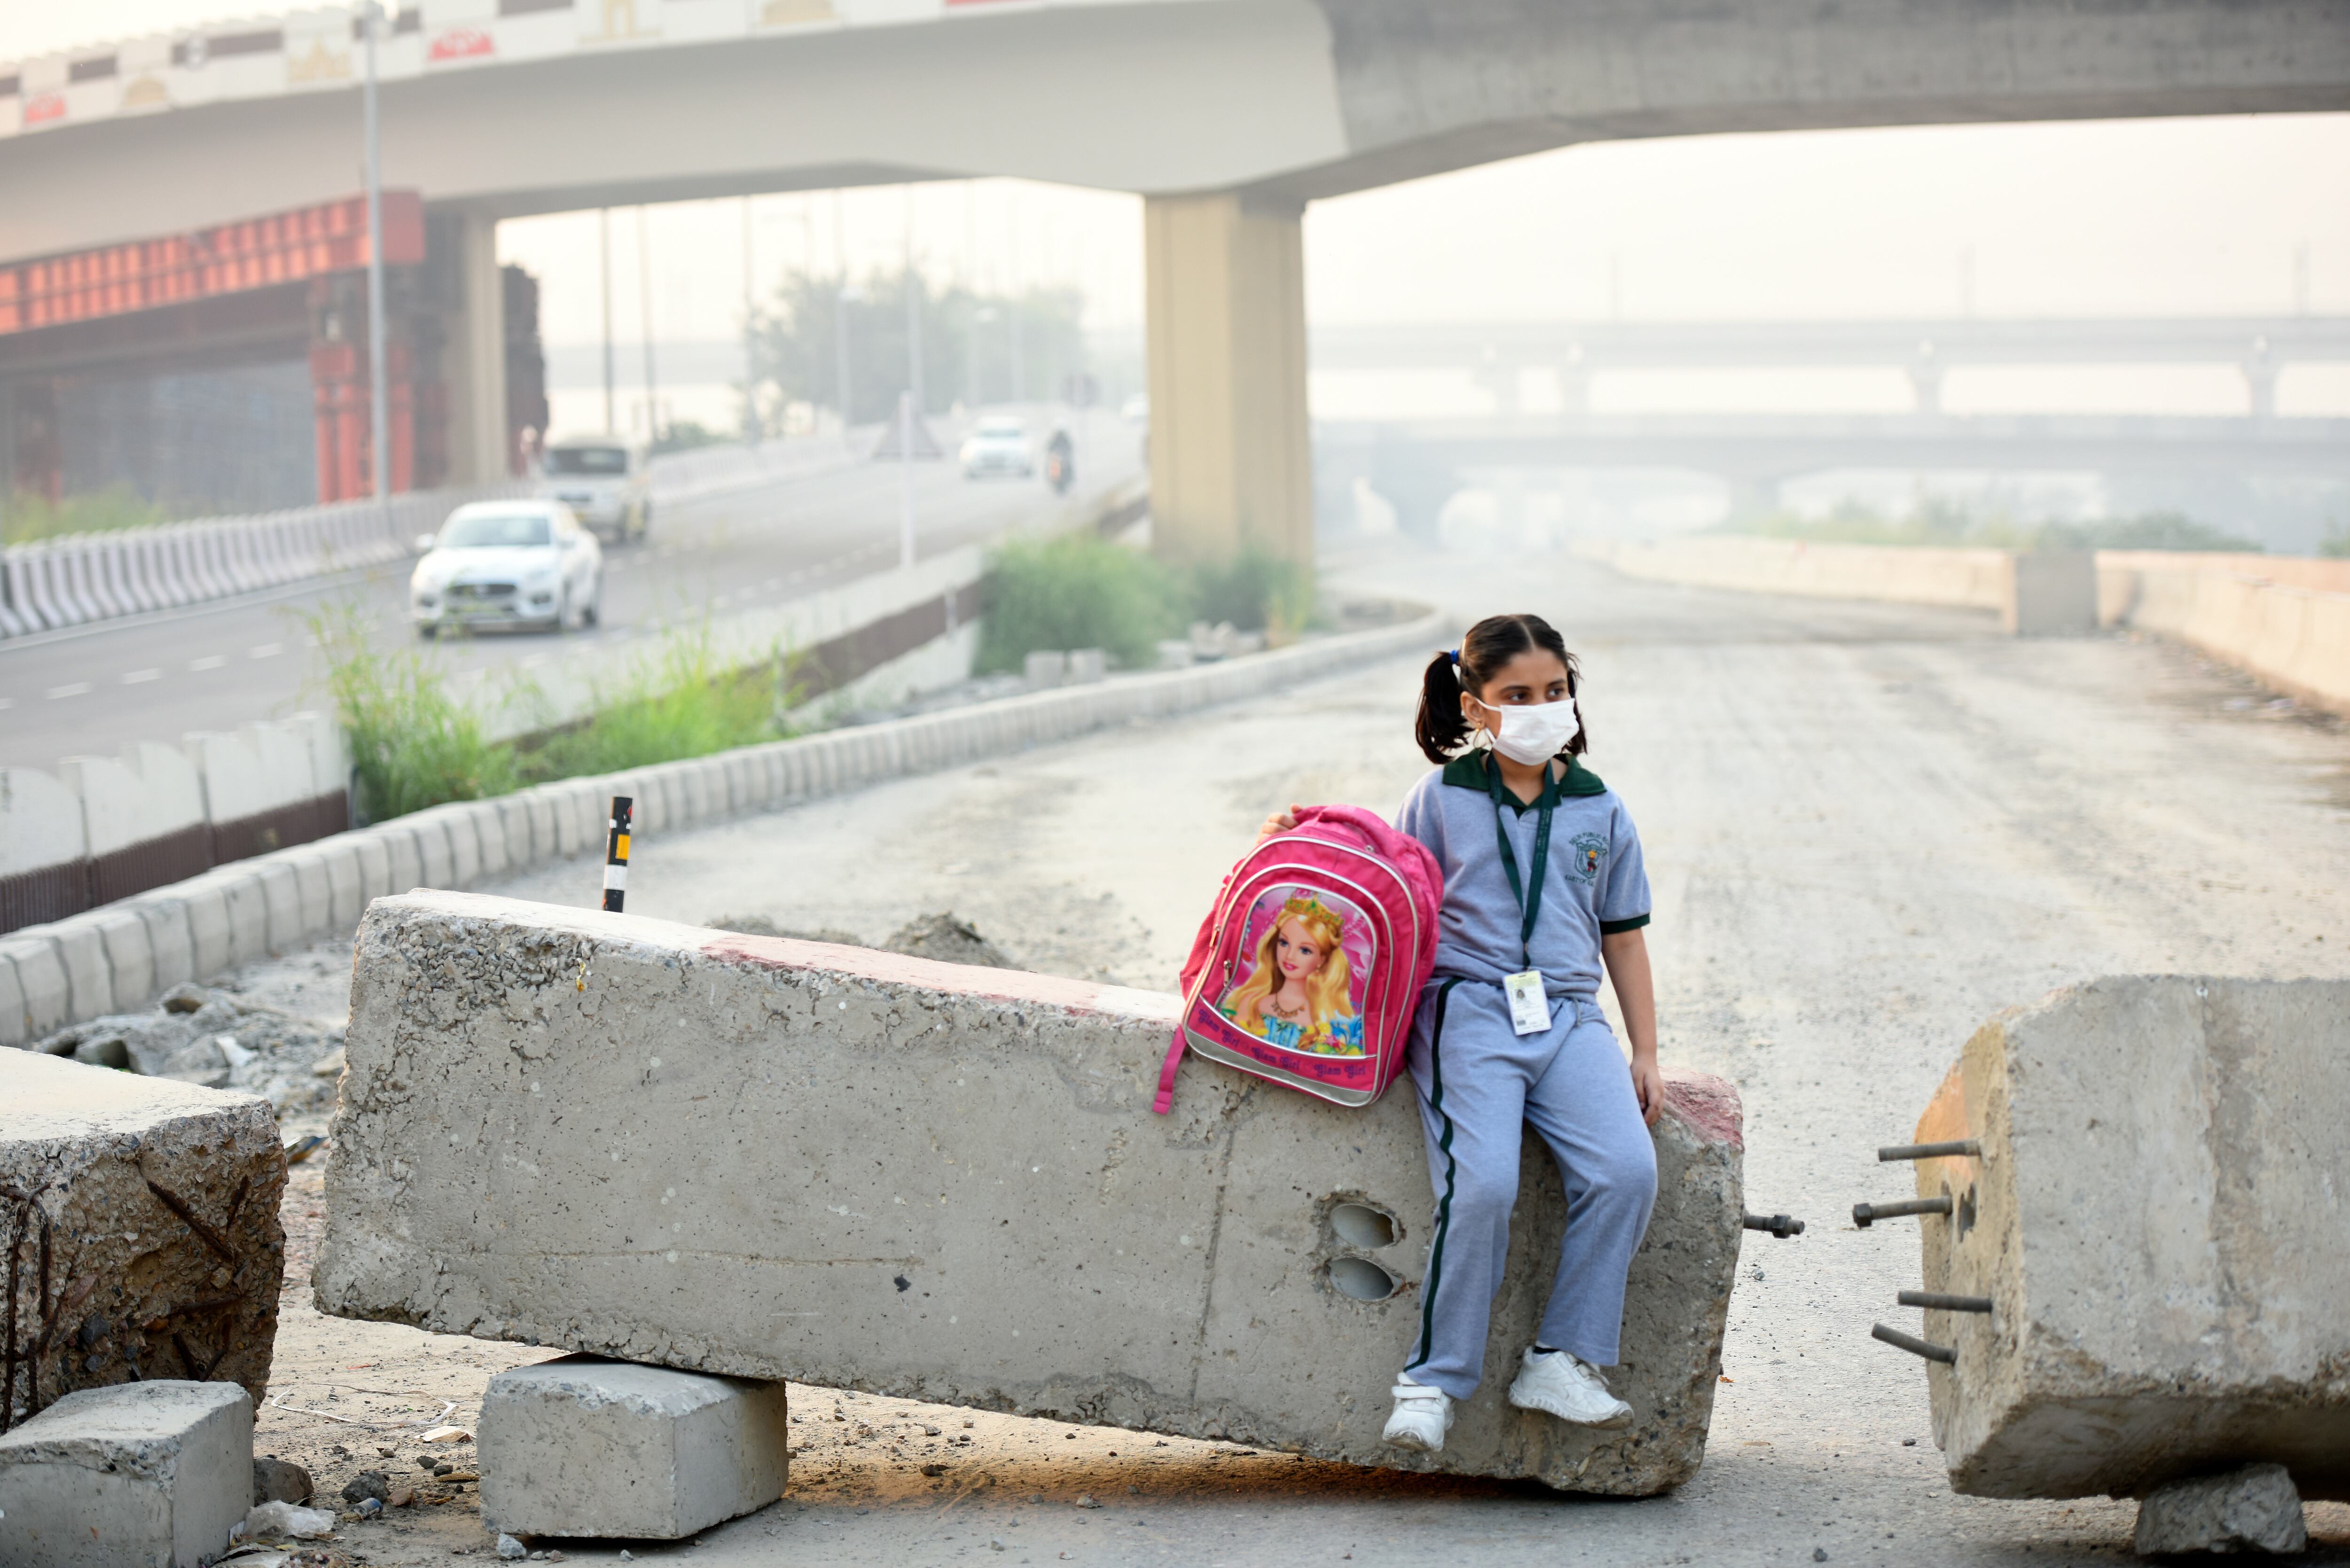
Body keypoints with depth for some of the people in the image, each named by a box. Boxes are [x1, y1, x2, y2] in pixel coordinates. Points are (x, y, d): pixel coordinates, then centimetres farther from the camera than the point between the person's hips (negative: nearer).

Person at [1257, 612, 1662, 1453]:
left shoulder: (1599, 811, 16)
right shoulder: (1442, 799, 10)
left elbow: (1623, 939, 19)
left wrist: (1646, 1054, 13)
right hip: (1467, 1008, -3)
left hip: (1568, 1013, 3)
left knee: (1627, 1169, -24)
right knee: (1482, 1184, -27)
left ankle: (1560, 1361, -14)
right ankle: (1434, 1380, -17)